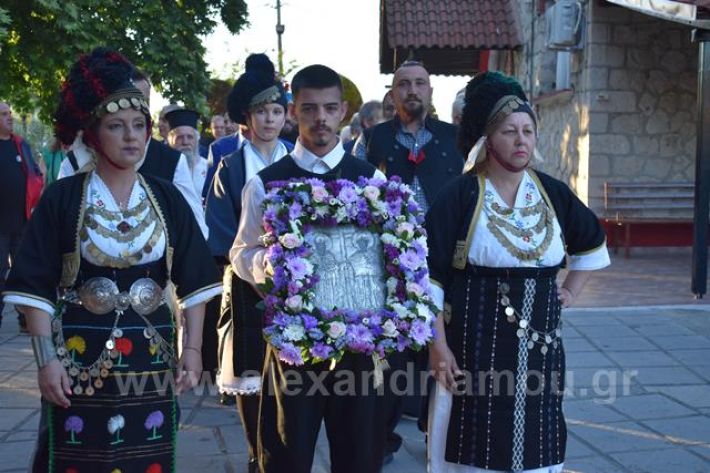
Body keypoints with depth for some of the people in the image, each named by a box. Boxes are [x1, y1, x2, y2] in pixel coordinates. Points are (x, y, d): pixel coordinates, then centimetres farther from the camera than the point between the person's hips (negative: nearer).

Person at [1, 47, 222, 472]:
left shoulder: (167, 198, 3)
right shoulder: (62, 198, -4)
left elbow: (195, 279, 4)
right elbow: (36, 287, -5)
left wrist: (192, 348, -2)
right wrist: (46, 358, -11)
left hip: (151, 358, 2)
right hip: (79, 358, -2)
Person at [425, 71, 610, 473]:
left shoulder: (553, 193, 4)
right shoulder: (460, 195, -9)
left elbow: (594, 244, 23)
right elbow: (431, 277, -10)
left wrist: (570, 292, 15)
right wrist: (438, 346, -13)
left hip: (539, 345, 4)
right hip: (474, 345, -4)